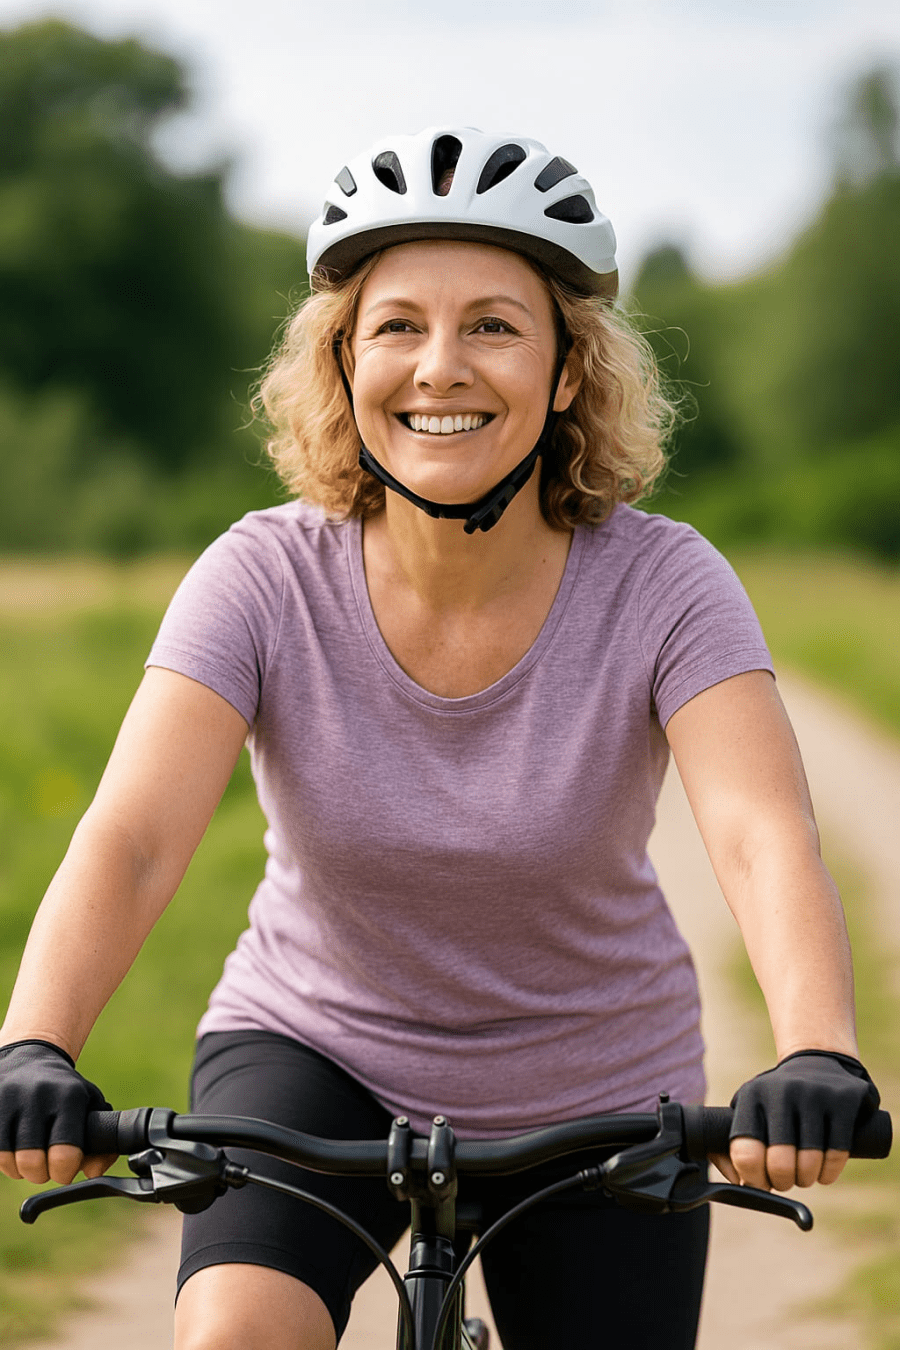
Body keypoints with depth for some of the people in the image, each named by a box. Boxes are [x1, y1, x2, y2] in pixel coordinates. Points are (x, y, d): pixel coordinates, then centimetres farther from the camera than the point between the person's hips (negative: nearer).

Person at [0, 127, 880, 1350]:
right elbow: (128, 841, -29)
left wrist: (818, 1059, -52)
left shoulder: (659, 586, -19)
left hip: (595, 1100, 1)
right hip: (318, 1053, -1)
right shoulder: (268, 580, -18)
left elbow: (763, 836, -33)